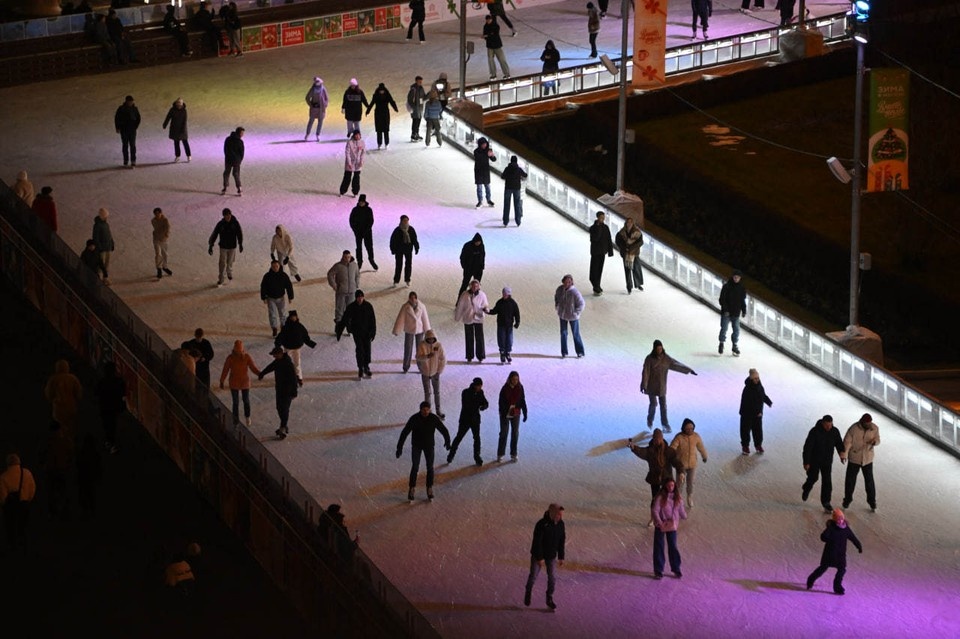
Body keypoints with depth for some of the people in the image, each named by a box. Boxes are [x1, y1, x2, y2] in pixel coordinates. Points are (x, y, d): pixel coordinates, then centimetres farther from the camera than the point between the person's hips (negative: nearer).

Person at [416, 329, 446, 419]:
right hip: (425, 373, -1)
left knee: (437, 392, 12)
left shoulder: (439, 345, -14)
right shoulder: (422, 346, -16)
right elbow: (418, 358, -26)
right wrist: (427, 356, -43)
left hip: (435, 372, 1)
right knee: (427, 393, 5)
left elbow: (443, 359, -5)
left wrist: (439, 370, -5)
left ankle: (439, 411, 26)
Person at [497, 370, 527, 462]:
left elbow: (523, 401, 2)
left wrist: (525, 413, 1)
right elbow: (501, 403, -14)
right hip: (505, 414, -3)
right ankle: (500, 454, 11)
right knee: (503, 434, 3)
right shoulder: (505, 389, -14)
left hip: (516, 414, 3)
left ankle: (513, 454, 18)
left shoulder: (520, 387, -5)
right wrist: (503, 414, -19)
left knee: (515, 434, 7)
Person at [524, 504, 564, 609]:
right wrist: (540, 558, -20)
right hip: (538, 554, -4)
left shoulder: (560, 524, -9)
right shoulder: (542, 524, -27)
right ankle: (528, 592, 33)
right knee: (533, 576, 5)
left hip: (551, 556, 4)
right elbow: (537, 542, -23)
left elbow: (561, 541, 1)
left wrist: (561, 557, 4)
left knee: (552, 577, 1)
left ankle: (549, 599, 16)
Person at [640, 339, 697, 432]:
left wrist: (688, 370, -3)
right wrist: (644, 385, -19)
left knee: (663, 405, 2)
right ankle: (650, 421, 26)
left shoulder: (666, 358, -3)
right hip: (652, 386, -3)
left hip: (662, 386, 3)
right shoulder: (649, 359, -12)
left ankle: (665, 425, 6)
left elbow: (676, 364, 0)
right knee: (653, 404, 0)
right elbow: (645, 372, -15)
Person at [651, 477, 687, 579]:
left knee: (673, 547, 9)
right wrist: (659, 522, -23)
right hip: (660, 526, -3)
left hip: (672, 526, 3)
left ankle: (676, 569, 21)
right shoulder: (660, 497, -14)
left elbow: (681, 510, 12)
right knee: (659, 548, 4)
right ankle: (658, 571, 12)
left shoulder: (677, 498, -1)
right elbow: (655, 510, -18)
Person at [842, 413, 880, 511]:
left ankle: (872, 502, 22)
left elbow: (878, 440, -1)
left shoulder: (874, 428, -11)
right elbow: (847, 442, -16)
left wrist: (874, 442, -26)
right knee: (850, 480, 11)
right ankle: (847, 499, 31)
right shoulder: (853, 429, -20)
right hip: (854, 459, -1)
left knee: (869, 481, 7)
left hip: (868, 459, 1)